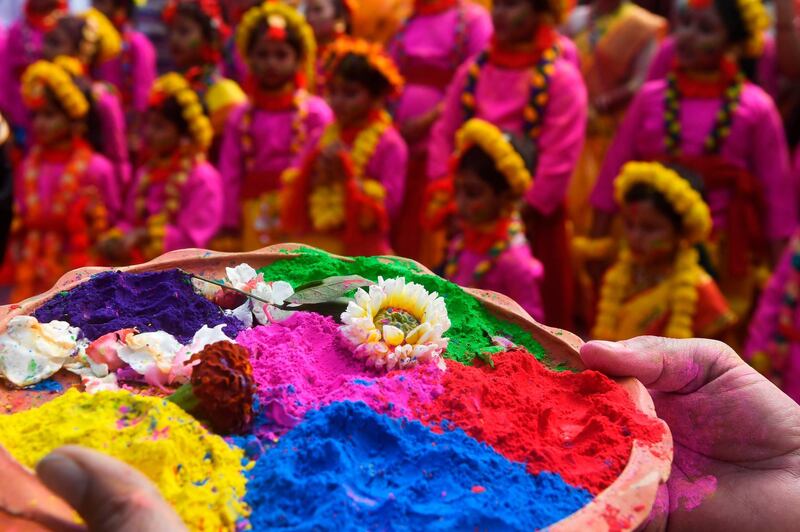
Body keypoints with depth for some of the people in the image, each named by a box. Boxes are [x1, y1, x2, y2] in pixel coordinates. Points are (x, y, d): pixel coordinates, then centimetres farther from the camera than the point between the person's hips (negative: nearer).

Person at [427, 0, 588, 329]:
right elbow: (443, 133, 10)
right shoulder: (474, 71, 6)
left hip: (532, 216, -4)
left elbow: (561, 157, -13)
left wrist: (525, 210, -13)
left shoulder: (561, 77, -9)